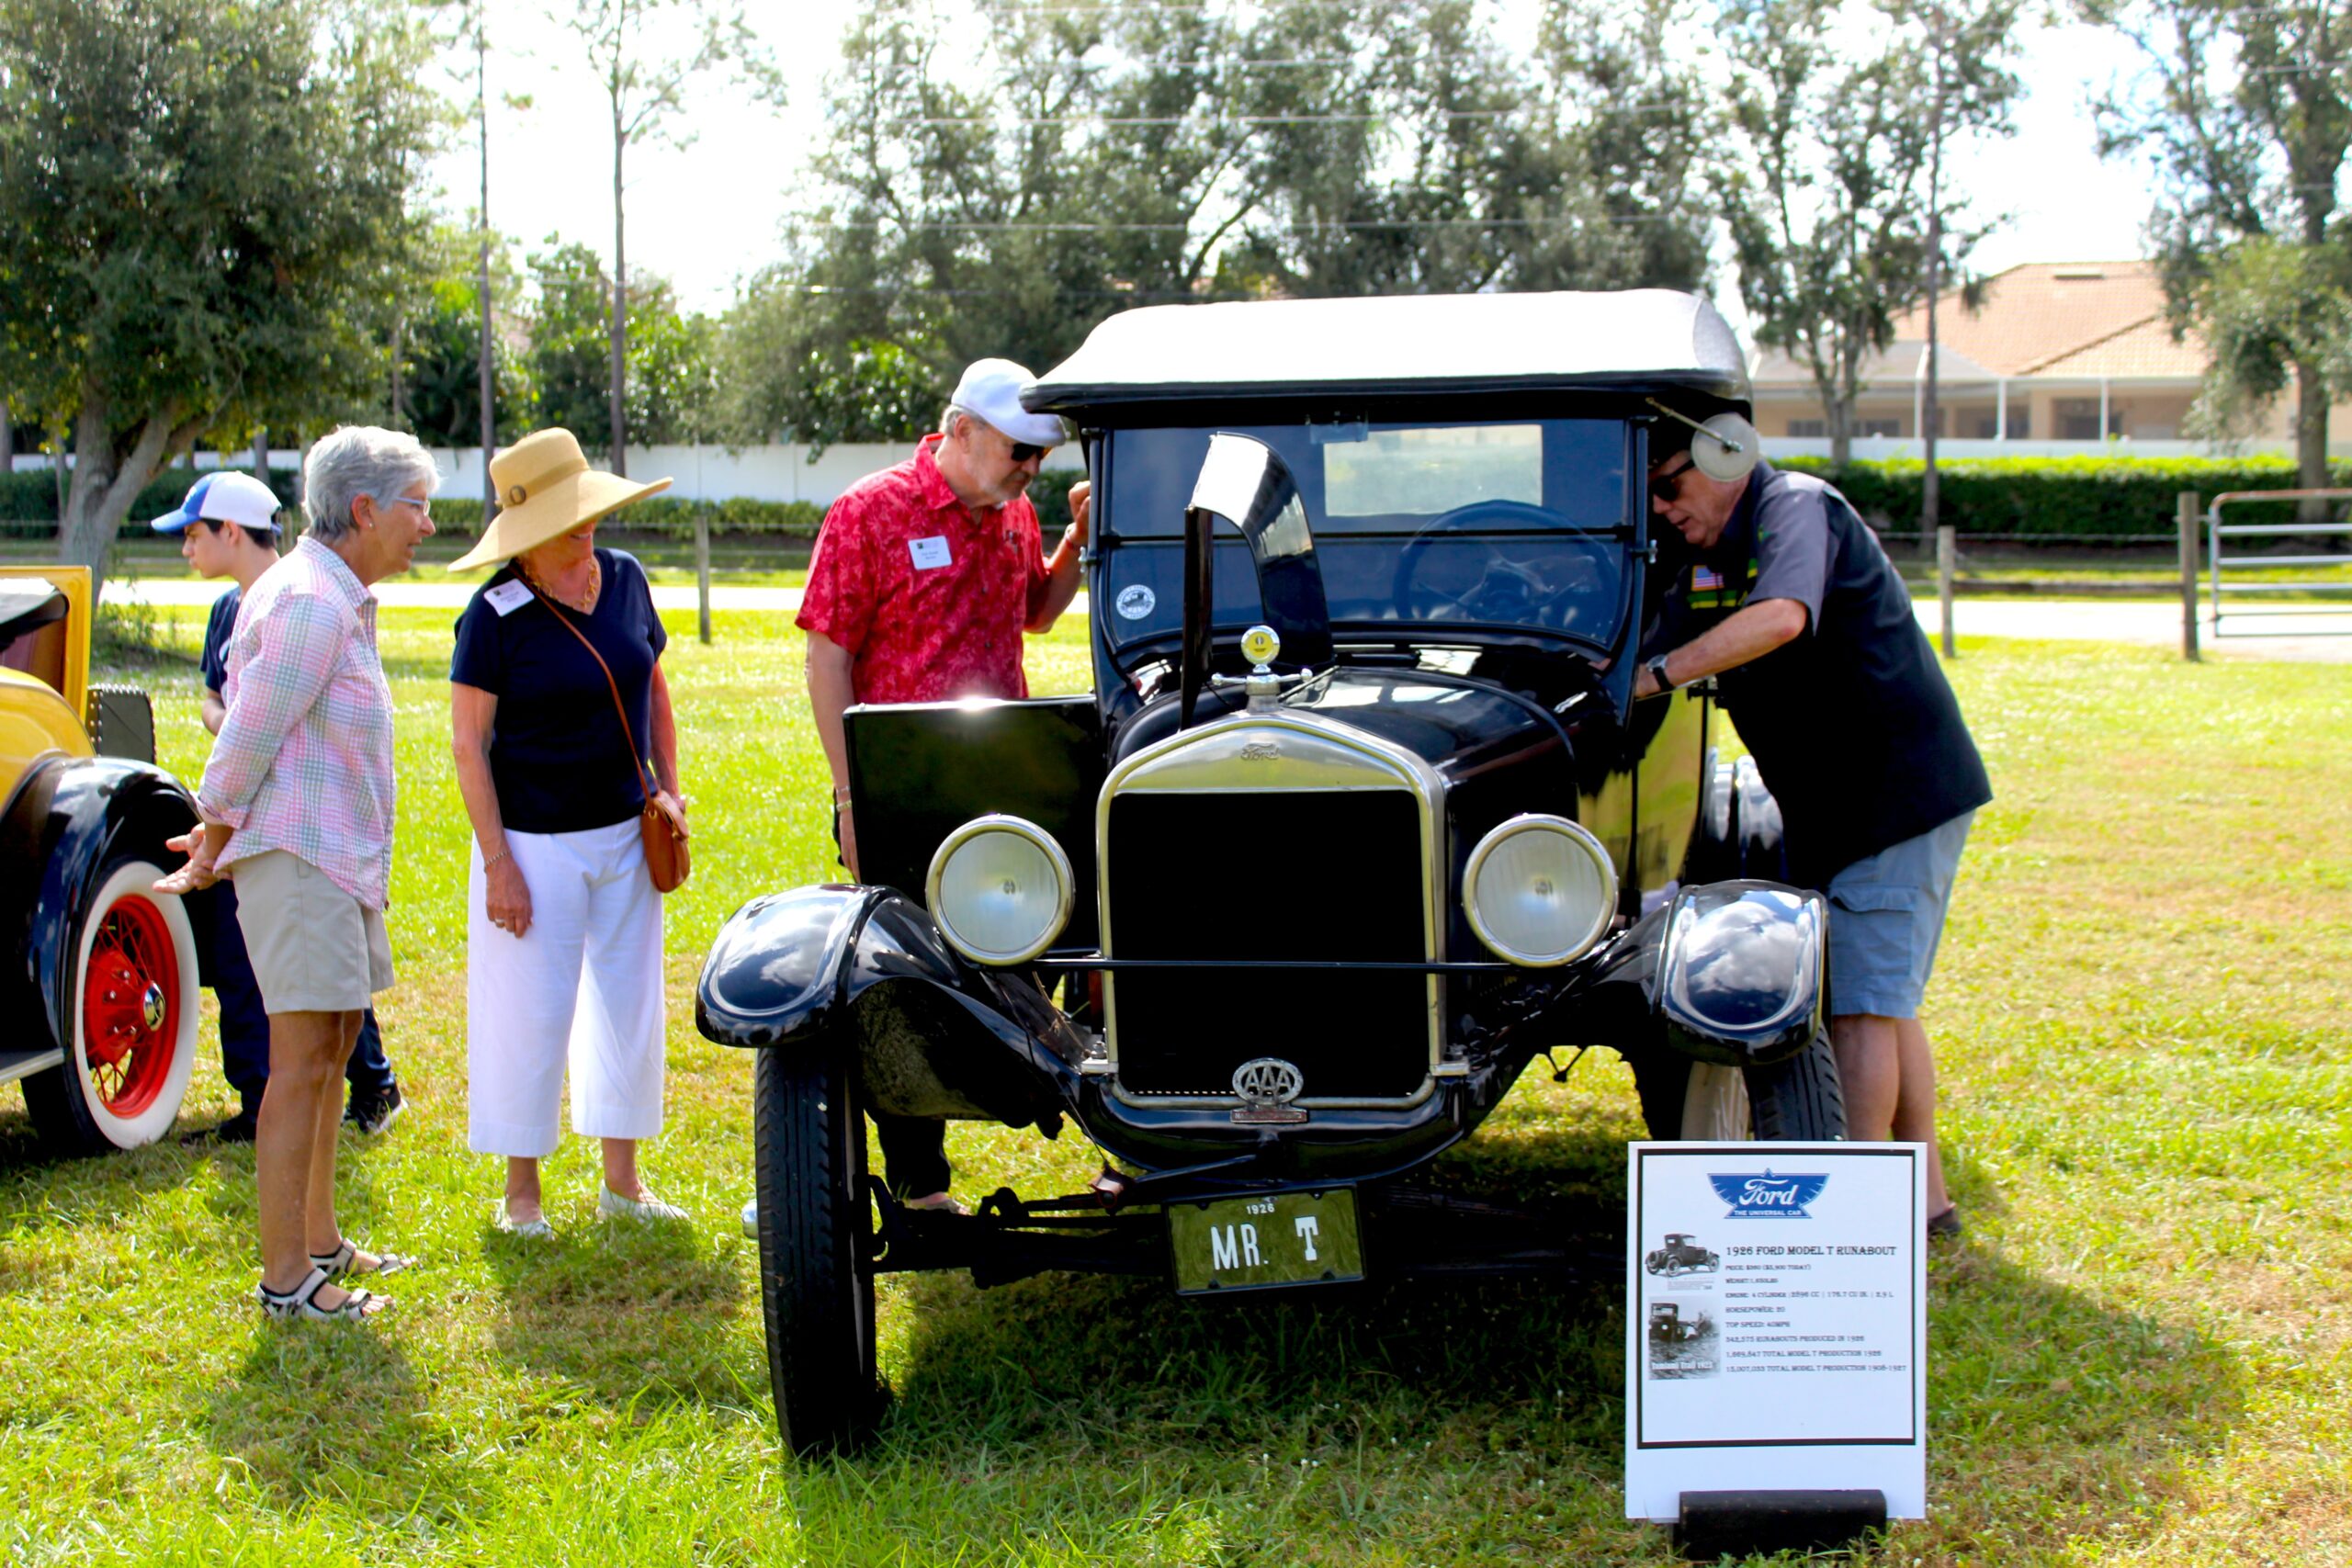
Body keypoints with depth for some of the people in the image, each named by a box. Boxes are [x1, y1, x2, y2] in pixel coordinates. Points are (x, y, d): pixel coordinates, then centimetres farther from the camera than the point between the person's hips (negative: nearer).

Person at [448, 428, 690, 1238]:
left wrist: (669, 785, 7)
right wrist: (497, 862, -16)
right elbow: (468, 742, -12)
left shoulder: (625, 579, 2)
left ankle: (622, 1181, 24)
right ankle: (521, 1191, 16)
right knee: (532, 1016, 2)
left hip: (625, 835, 6)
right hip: (536, 840, -5)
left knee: (630, 1004, 12)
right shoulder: (497, 613, -13)